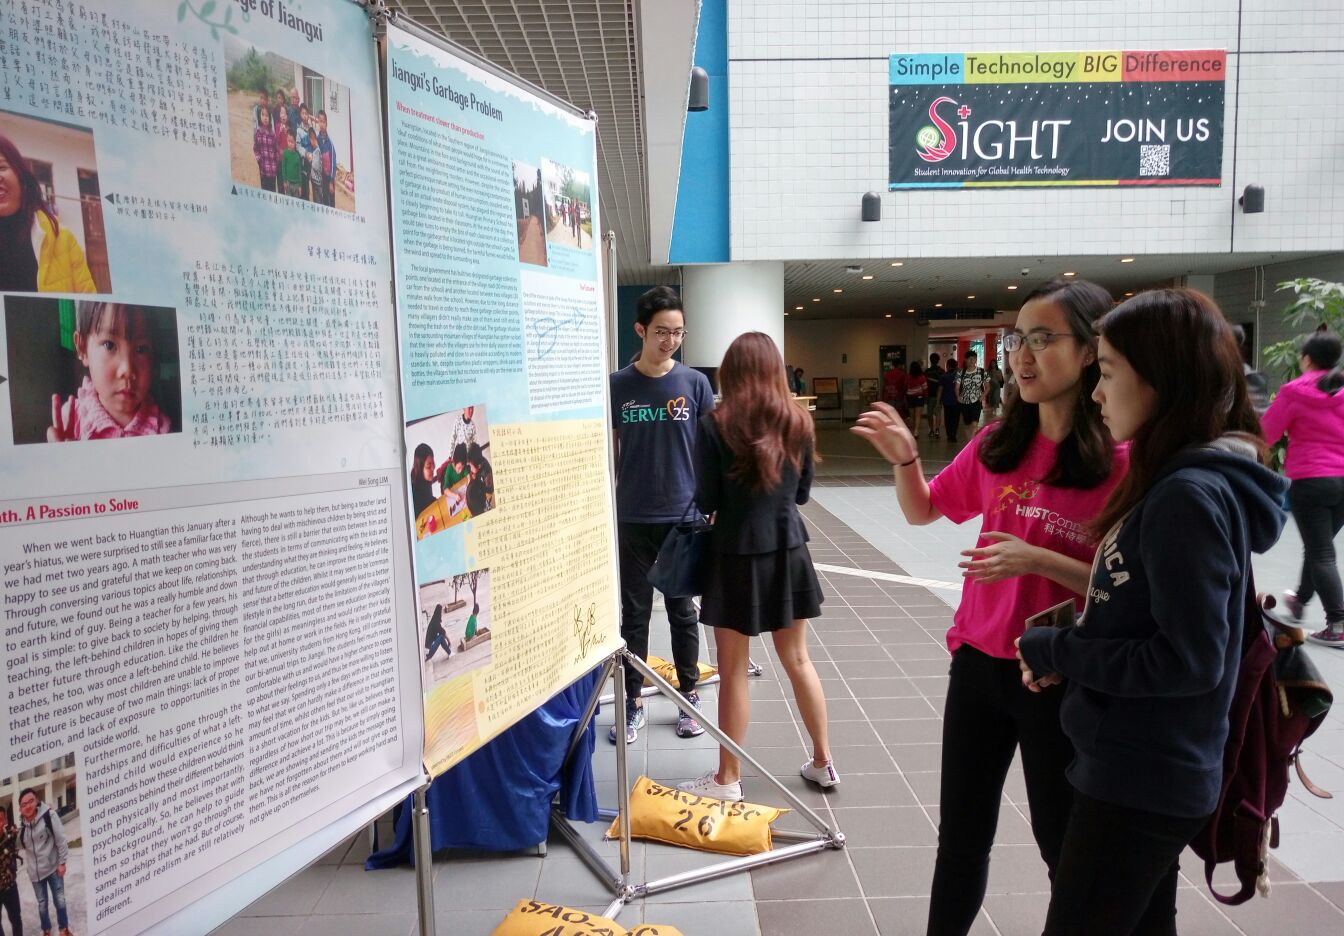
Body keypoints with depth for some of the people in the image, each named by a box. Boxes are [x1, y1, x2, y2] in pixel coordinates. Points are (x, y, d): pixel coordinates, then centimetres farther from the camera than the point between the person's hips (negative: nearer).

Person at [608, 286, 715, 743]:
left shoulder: (694, 383, -2)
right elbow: (608, 450, 4)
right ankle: (632, 702, 21)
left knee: (682, 611, 12)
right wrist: (606, 511, 2)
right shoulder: (618, 385, -2)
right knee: (634, 612, 9)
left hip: (684, 516, 0)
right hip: (632, 518, 0)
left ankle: (690, 696, 26)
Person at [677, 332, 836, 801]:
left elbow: (705, 502, -7)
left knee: (734, 670, 6)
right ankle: (823, 761, 30)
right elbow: (802, 491, 10)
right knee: (797, 658, 18)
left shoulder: (715, 425, -11)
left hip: (738, 553, -4)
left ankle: (728, 779, 18)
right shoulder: (798, 422, 1)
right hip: (788, 550, 4)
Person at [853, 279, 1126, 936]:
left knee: (1064, 844, 15)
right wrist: (904, 459, -6)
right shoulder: (997, 444, 1)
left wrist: (1037, 559, -26)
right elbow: (922, 512, 13)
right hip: (977, 662, 5)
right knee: (961, 836, 18)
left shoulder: (1122, 460, -15)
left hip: (1062, 678, -5)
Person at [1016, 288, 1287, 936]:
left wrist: (1054, 650, -16)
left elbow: (1188, 660, -26)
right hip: (1147, 772, 9)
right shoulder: (1176, 483, 6)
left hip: (1141, 781, -9)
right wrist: (1066, 649, 1)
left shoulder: (1189, 498, -24)